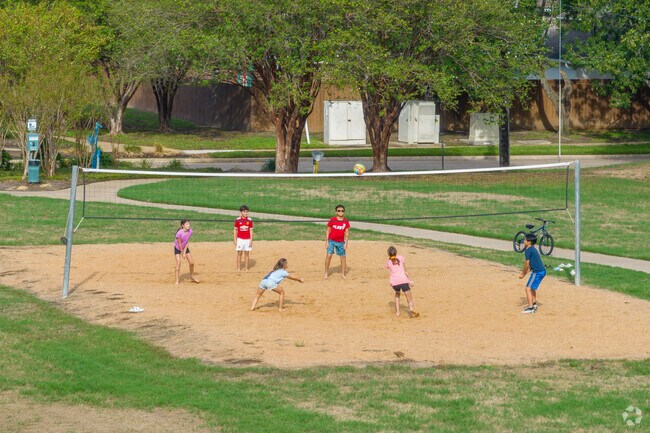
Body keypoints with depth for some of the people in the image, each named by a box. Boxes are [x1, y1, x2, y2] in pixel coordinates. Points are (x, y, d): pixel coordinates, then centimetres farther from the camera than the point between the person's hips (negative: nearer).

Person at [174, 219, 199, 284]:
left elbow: (187, 242, -11)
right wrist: (182, 253, -14)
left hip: (185, 247, 5)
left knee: (191, 263, 4)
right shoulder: (179, 233, -33)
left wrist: (185, 252, -14)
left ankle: (191, 276, 28)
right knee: (178, 263, -15)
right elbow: (179, 244, -23)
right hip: (178, 248, -5)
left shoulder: (190, 231, -18)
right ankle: (177, 280, -7)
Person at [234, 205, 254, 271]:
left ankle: (246, 268, 12)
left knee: (247, 253, 5)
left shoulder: (249, 220, 0)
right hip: (240, 239, -1)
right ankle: (238, 268, 8)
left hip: (247, 240, 1)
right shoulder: (237, 220, -2)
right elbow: (235, 230, 4)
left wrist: (251, 240, -2)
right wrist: (235, 240, 1)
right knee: (239, 253, 2)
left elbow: (251, 231, 3)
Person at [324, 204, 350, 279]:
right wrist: (326, 241, -5)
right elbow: (328, 231, 0)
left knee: (343, 257, 4)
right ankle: (326, 273, -1)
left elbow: (347, 232, 3)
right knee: (328, 255, -12)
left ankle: (343, 274, 17)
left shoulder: (346, 221, 0)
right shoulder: (332, 220, -5)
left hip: (341, 242, 2)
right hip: (331, 240, -2)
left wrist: (346, 243, -4)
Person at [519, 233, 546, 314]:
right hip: (542, 271, 10)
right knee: (532, 287, 27)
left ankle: (530, 308, -11)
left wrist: (523, 274, -1)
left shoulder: (528, 250, -12)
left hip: (537, 272, -10)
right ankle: (534, 304, 35)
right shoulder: (533, 249, 18)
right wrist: (525, 272, 20)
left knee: (528, 288, -7)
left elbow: (527, 264, -12)